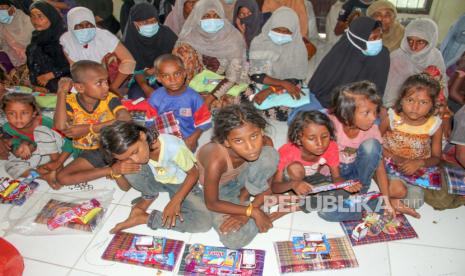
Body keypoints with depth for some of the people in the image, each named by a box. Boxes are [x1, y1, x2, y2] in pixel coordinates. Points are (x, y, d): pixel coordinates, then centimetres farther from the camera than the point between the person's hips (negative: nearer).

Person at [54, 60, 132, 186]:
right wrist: (62, 93, -21)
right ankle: (112, 170, -17)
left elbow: (126, 119, -32)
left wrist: (89, 128, -31)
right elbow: (61, 126, -26)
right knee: (62, 177, -16)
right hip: (90, 153, 3)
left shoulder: (110, 99, -12)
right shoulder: (70, 102, -7)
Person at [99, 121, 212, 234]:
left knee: (204, 222, -28)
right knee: (128, 168, -29)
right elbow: (126, 187, -7)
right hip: (155, 181, 2)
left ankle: (143, 218, -14)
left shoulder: (173, 148, -35)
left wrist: (176, 200, -30)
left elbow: (194, 173, -19)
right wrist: (116, 171, -29)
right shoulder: (128, 148, -19)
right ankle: (149, 196, 1)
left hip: (181, 184, -2)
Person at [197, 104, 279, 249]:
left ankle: (244, 194, -3)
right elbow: (211, 203, -23)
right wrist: (252, 211, -24)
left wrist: (246, 213, -22)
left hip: (239, 177, 4)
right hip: (219, 188, -3)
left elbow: (268, 183, -14)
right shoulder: (216, 161, -39)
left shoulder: (263, 143, -27)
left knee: (270, 154, -26)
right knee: (235, 240, -23)